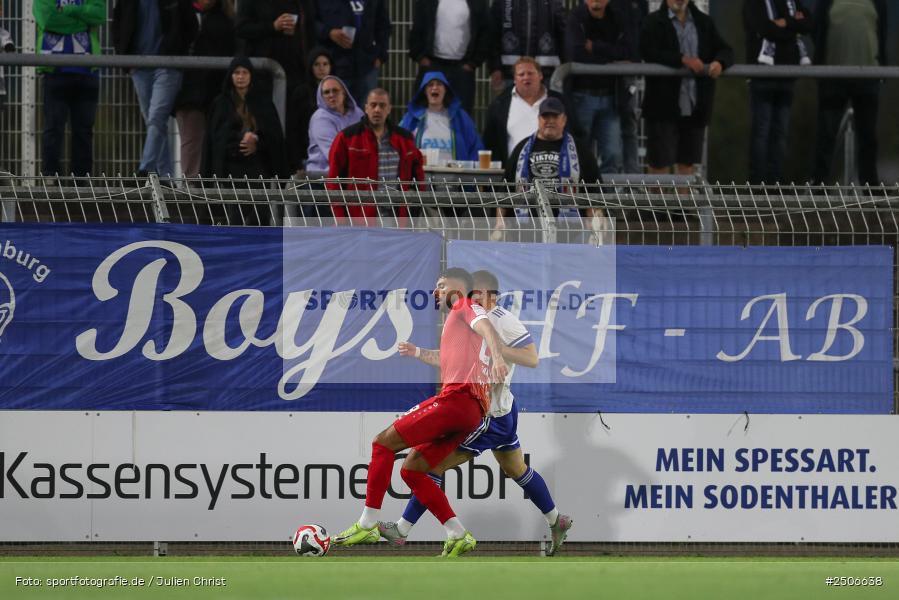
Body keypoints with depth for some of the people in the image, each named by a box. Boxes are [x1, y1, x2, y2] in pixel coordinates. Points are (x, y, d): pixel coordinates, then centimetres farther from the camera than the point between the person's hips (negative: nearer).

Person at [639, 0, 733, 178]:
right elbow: (649, 53, -16)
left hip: (695, 108, 4)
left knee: (687, 163, 10)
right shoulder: (654, 23, -1)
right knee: (660, 163, -2)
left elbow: (726, 51, 8)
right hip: (663, 107, -4)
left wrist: (719, 63, -17)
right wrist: (682, 59, -27)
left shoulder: (704, 22, 12)